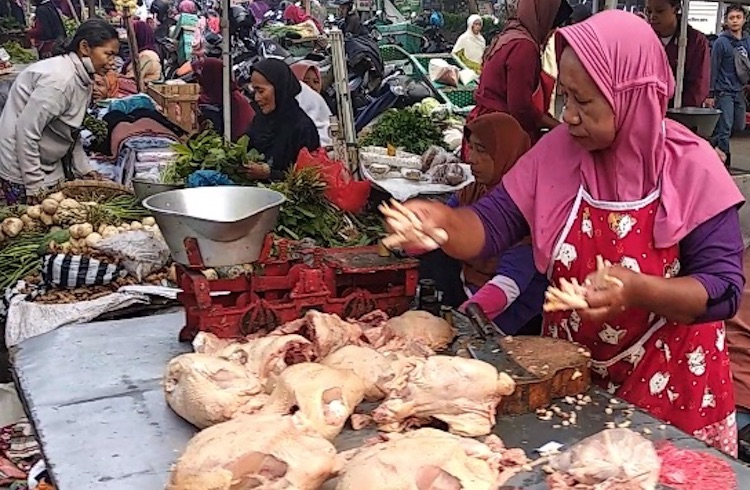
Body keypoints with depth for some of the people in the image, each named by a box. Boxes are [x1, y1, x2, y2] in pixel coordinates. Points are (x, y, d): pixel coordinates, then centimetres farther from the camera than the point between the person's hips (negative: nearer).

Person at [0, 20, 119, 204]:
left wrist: (83, 169, 10)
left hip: (50, 167, 9)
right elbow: (26, 130, -26)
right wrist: (34, 184, -22)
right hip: (22, 170, -9)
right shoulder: (59, 79, -25)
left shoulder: (83, 78, 3)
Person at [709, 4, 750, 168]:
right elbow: (713, 69, -9)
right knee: (725, 129, -9)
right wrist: (710, 94, -11)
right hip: (724, 92, -7)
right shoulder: (721, 42, -8)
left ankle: (711, 145, 29)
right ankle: (725, 162, -2)